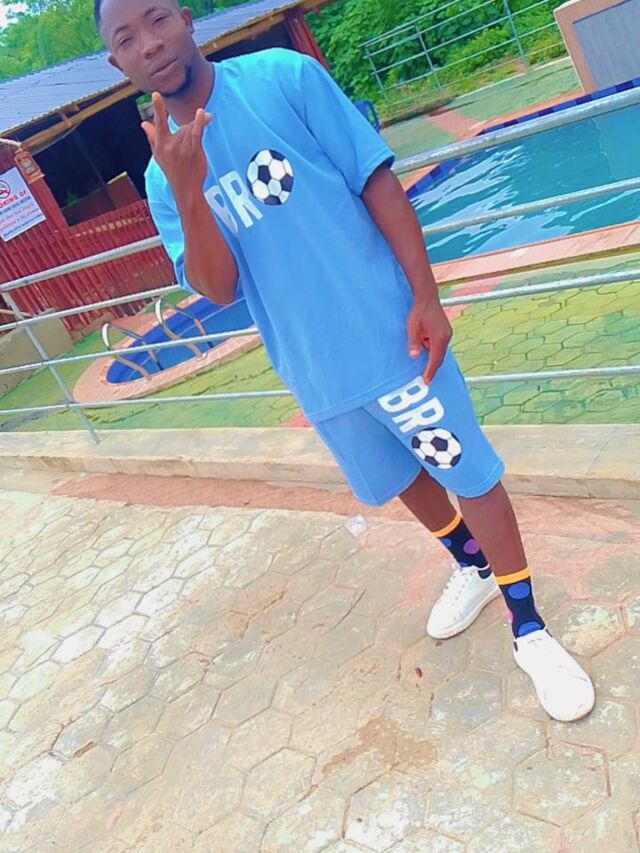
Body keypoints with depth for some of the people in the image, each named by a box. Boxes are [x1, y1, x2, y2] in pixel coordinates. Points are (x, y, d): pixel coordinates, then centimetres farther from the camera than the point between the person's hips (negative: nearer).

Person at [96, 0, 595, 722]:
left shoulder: (282, 75, -8)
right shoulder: (162, 176, 2)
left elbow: (377, 180, -10)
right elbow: (219, 289, -8)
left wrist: (425, 296, -16)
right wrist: (188, 193, -24)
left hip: (387, 335, -4)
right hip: (313, 370, 4)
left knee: (471, 475, 4)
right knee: (401, 480, 21)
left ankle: (529, 631, 25)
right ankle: (471, 566, 49)